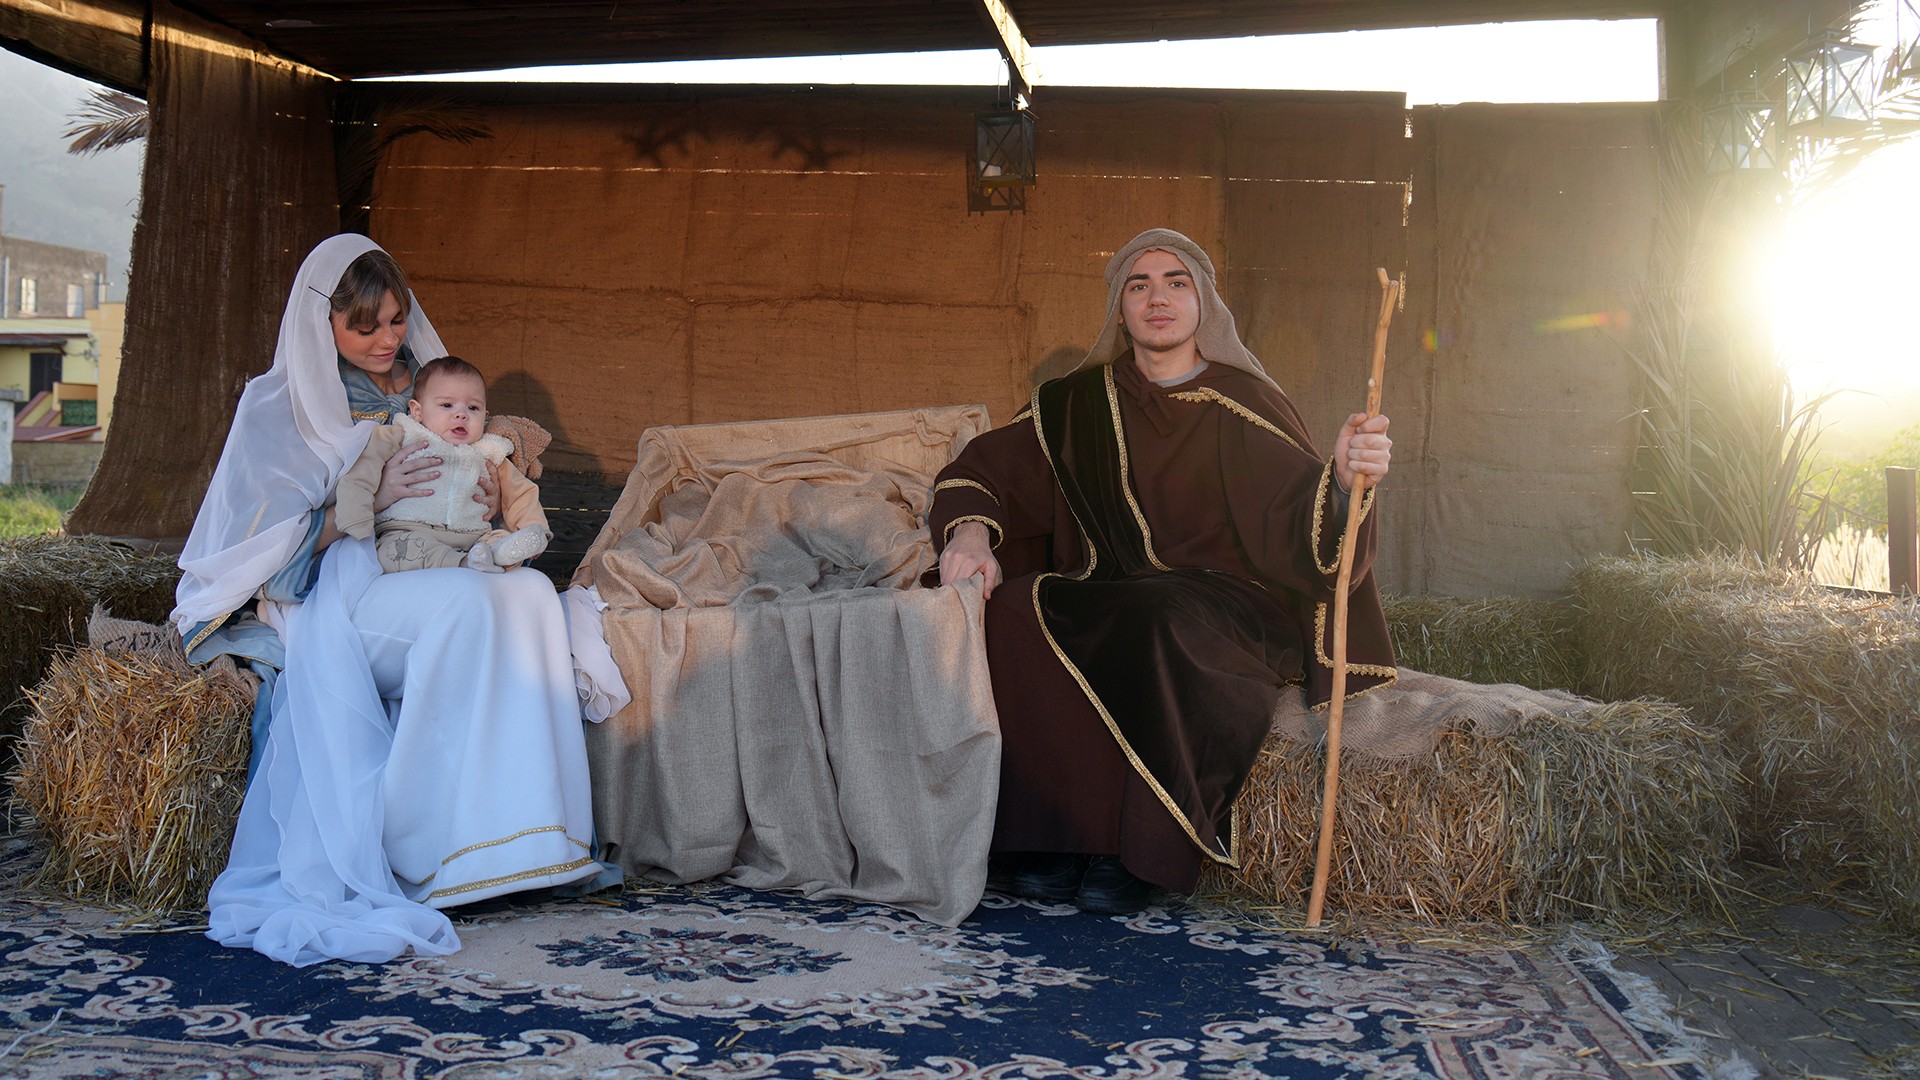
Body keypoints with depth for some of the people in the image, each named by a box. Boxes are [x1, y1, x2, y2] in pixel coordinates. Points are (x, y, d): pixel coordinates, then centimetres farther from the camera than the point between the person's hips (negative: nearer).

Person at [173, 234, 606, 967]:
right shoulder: (280, 405, 1)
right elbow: (278, 547, -5)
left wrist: (488, 507, -3)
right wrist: (369, 500, -19)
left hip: (419, 586, 5)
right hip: (323, 604, -4)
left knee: (530, 592, -28)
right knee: (468, 606, -34)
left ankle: (528, 832, -31)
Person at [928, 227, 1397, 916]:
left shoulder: (1244, 405, 0)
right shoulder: (1081, 403, 11)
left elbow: (1300, 523, -13)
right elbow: (980, 472, 11)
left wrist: (1342, 478, -36)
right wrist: (971, 530, -12)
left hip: (1219, 606, -3)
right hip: (1103, 598, 3)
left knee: (1160, 626, -37)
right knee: (1015, 612, -28)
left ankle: (1134, 852, -25)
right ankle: (1053, 837, -22)